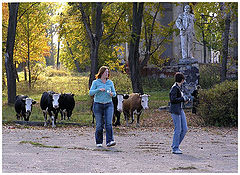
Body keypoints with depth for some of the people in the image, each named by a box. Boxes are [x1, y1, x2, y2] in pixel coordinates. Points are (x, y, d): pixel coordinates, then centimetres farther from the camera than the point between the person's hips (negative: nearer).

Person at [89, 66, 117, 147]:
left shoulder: (110, 82, 7)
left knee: (109, 123, -13)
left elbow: (114, 93, 12)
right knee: (99, 125, 0)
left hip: (108, 105, 2)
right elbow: (90, 93, -9)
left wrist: (112, 94, -11)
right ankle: (99, 142, 14)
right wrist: (99, 89, -24)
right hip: (98, 105, -2)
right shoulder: (95, 82, 0)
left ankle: (109, 141, -20)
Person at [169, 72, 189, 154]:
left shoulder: (179, 87, 15)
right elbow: (173, 99, -20)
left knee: (184, 129, 8)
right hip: (175, 110, -10)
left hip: (180, 110, 10)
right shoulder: (174, 88, -14)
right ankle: (175, 148, 2)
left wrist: (184, 99, 9)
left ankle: (176, 145, 18)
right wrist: (183, 99, -14)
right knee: (178, 129, -6)